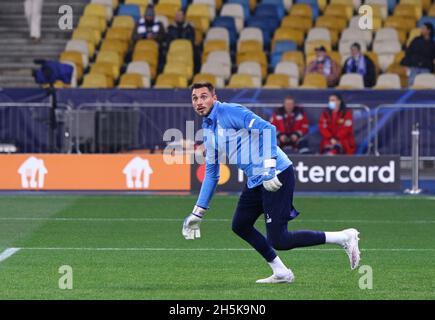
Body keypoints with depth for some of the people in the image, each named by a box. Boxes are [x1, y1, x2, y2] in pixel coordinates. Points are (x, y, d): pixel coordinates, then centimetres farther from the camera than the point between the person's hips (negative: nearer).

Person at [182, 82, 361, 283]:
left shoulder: (229, 112, -11)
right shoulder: (207, 129, 17)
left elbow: (267, 128, -22)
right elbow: (211, 173, 24)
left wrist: (269, 168, -30)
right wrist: (198, 211, 22)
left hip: (277, 175, -10)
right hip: (256, 181, 10)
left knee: (278, 240, -13)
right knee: (240, 225, 12)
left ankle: (344, 238, -5)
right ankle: (280, 273, 20)